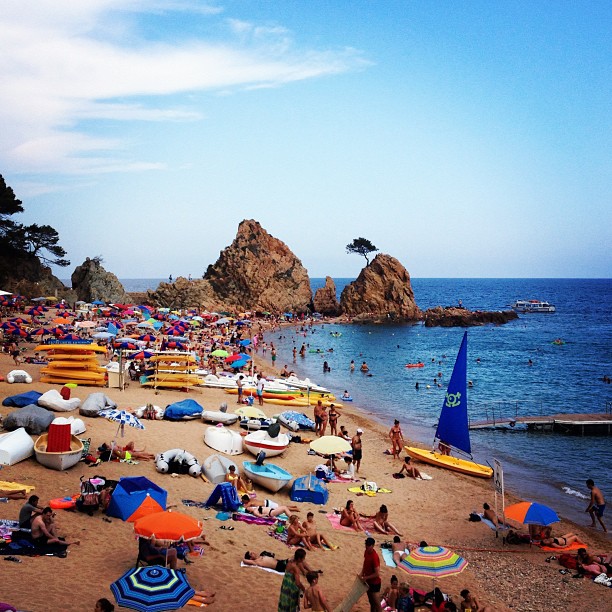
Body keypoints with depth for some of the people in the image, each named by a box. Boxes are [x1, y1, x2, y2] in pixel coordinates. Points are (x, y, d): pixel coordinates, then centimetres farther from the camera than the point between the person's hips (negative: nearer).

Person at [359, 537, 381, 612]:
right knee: (371, 601, 22)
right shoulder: (366, 552, -4)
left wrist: (366, 577, -19)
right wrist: (362, 573, 2)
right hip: (368, 581, 8)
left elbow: (377, 574, -27)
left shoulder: (374, 557, -29)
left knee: (376, 602, 1)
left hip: (375, 583, -8)